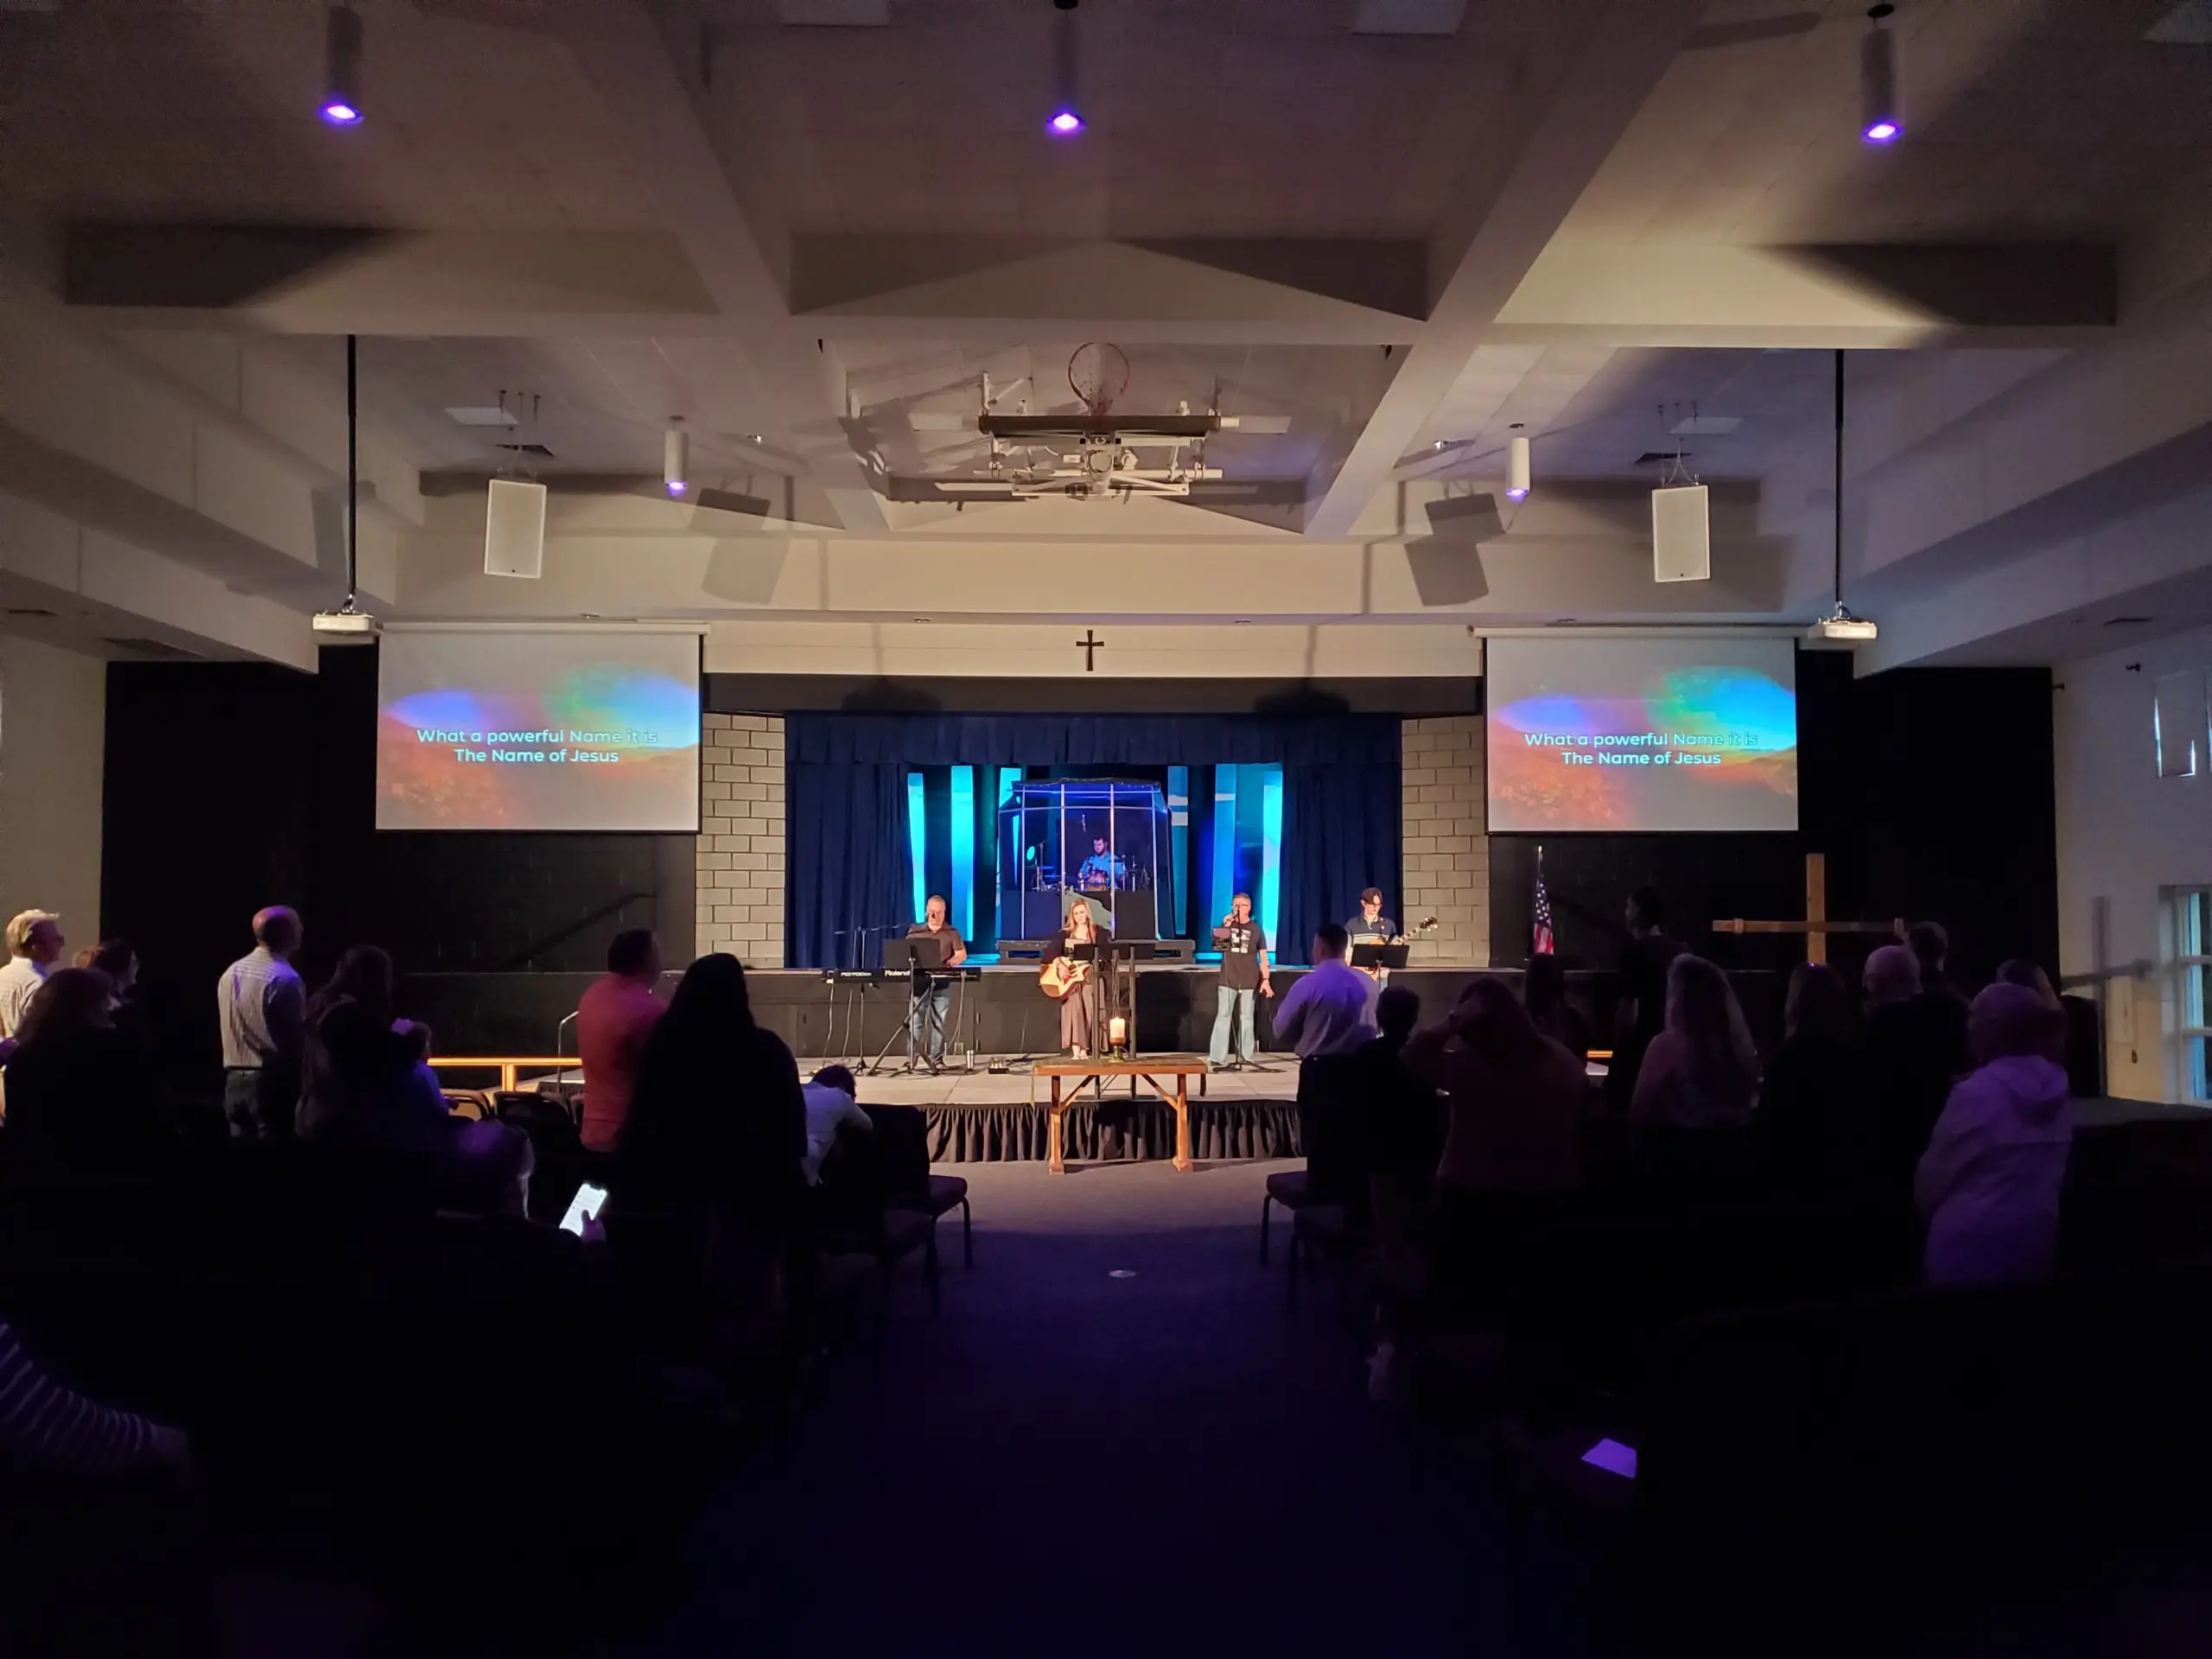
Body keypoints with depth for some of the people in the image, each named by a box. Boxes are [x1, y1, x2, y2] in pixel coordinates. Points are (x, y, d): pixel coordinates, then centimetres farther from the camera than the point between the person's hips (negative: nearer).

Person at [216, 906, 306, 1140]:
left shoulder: (230, 973, 10)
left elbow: (230, 1030, 15)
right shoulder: (284, 978, -14)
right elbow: (296, 1037, -13)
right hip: (272, 1081, -8)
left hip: (235, 1080, 8)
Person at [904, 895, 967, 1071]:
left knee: (939, 1022, 1)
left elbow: (962, 953, 0)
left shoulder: (952, 932, 7)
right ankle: (911, 1058, -1)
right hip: (919, 981, 0)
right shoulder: (915, 931, 11)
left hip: (942, 982, 0)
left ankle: (937, 1059, 4)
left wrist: (953, 961, -22)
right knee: (915, 1021, -3)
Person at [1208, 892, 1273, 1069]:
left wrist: (1266, 980, -3)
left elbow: (1263, 957, 4)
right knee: (1223, 1016, -2)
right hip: (1227, 979, 0)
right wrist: (1225, 927, -21)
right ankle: (1217, 1057, -4)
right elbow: (1217, 944, -9)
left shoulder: (1256, 929, 3)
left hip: (1249, 981, 0)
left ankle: (1246, 1056, 11)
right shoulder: (1226, 925, 5)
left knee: (1246, 1018, 6)